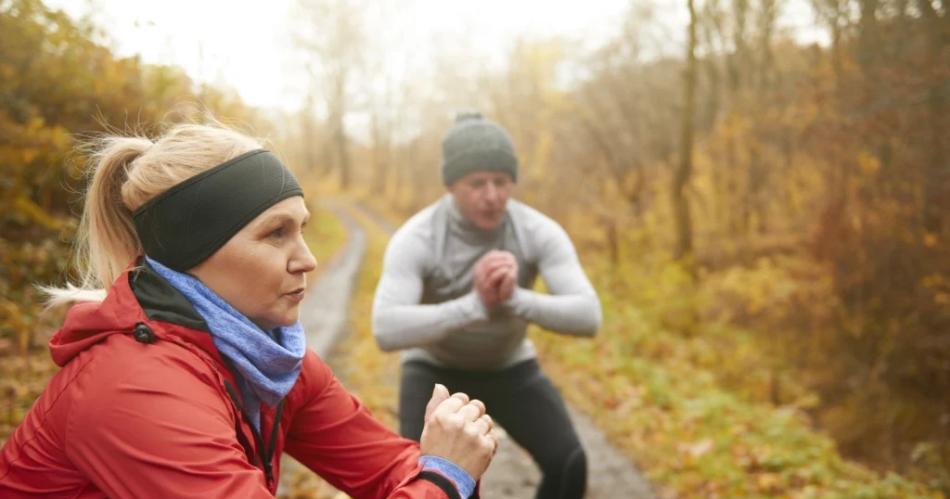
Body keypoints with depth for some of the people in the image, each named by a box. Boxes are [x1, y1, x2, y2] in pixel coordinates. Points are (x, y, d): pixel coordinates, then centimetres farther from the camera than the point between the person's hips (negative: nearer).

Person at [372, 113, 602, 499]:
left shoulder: (540, 232, -25)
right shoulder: (414, 239, -30)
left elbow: (587, 318, -33)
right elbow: (387, 332, -42)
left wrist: (514, 297, -51)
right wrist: (475, 305, -52)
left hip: (508, 367, 2)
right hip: (436, 369, -2)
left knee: (567, 466, -19)